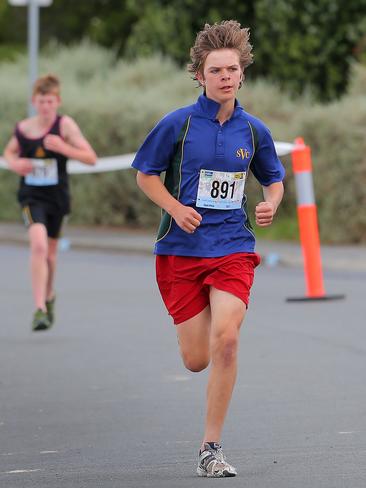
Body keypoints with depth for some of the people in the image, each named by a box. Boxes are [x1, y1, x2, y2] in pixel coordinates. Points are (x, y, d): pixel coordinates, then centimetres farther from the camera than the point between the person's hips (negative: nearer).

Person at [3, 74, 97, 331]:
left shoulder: (65, 125, -9)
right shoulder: (22, 128, -2)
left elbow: (91, 158, -12)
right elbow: (9, 151, 18)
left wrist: (63, 147, -26)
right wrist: (15, 163, -5)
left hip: (57, 197, 1)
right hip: (31, 196, -1)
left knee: (50, 252, 17)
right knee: (38, 245, -23)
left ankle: (49, 296, 45)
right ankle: (40, 308, -25)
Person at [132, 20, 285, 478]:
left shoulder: (253, 130, 3)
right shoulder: (177, 124, -4)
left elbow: (273, 179, 18)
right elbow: (145, 174, 5)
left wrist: (271, 203, -5)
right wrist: (175, 208, -12)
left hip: (233, 247, 1)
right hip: (181, 250, -1)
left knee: (225, 340, -19)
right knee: (196, 360, -1)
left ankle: (211, 448, -8)